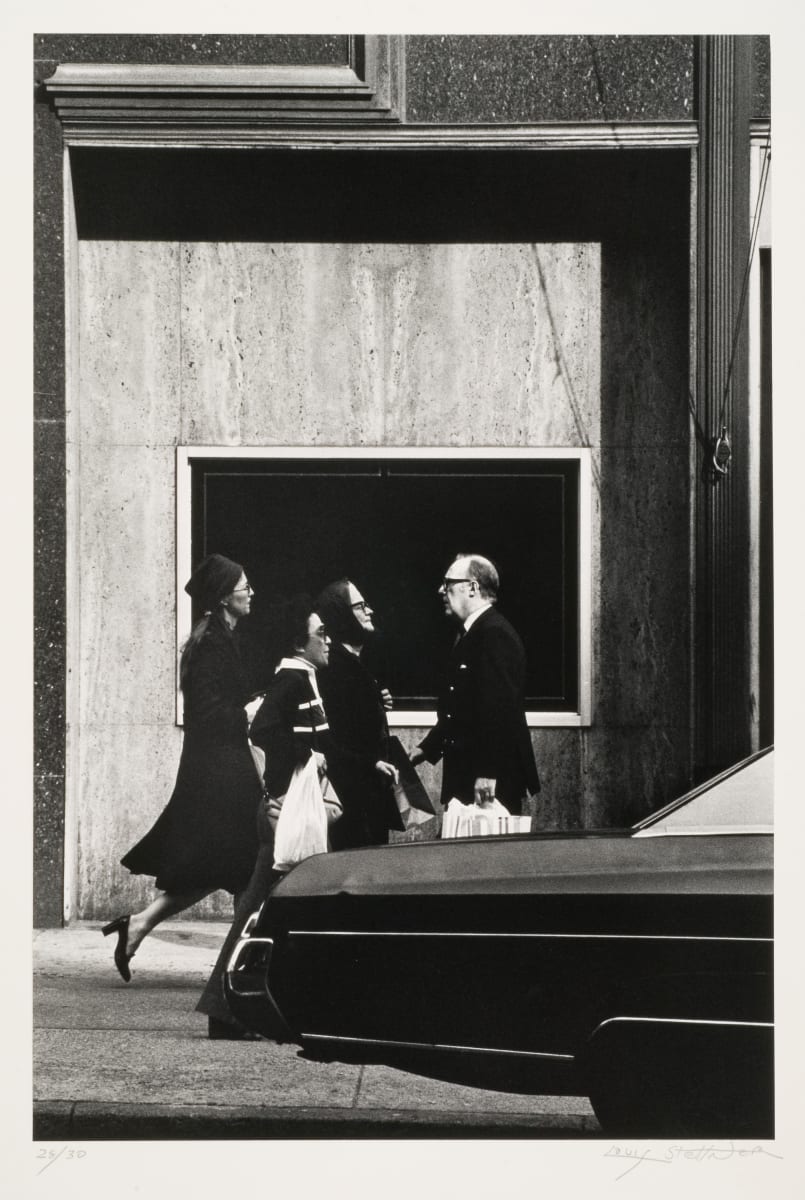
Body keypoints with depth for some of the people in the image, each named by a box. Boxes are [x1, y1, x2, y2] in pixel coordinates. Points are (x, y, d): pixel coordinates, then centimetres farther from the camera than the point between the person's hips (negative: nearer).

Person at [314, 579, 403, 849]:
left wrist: (379, 706, 8)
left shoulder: (358, 662, 15)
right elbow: (331, 740, -20)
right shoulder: (332, 667, -15)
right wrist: (372, 763, -23)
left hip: (373, 790, 10)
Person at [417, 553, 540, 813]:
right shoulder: (469, 635, 18)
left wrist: (487, 774, -25)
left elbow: (500, 707, -22)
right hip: (465, 777, 10)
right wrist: (423, 751, 14)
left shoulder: (495, 634, -14)